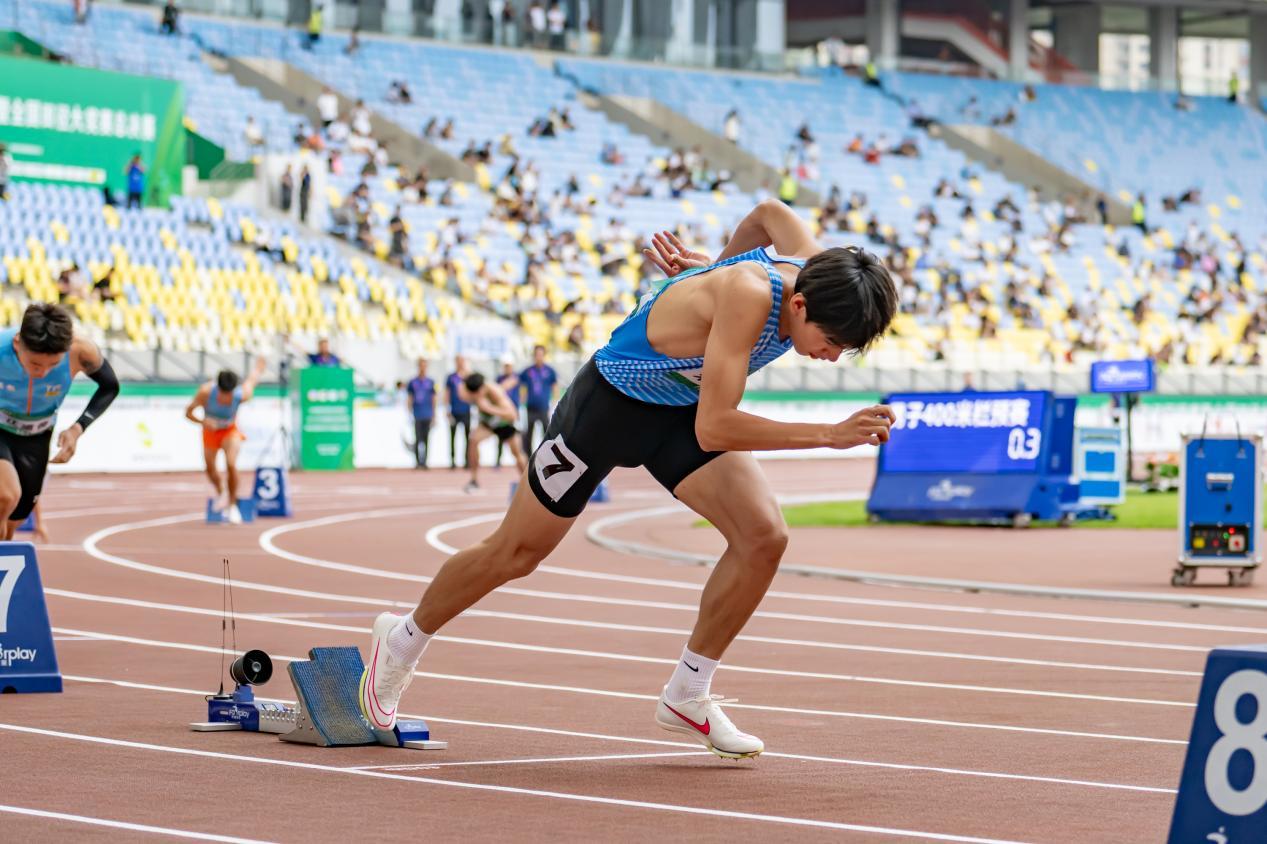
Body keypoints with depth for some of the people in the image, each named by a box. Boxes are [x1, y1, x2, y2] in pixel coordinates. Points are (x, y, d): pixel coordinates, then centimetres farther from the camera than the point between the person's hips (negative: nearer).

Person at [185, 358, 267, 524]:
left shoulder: (242, 395, -33)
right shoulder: (206, 392, -34)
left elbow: (252, 379, -11)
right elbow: (188, 412, -24)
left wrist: (258, 368, 12)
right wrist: (202, 421, -43)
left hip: (230, 431, -2)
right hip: (210, 430, 2)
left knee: (231, 465, -20)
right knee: (210, 469, 10)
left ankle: (232, 505, -1)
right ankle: (220, 493, 44)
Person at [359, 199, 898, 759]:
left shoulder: (813, 269, -18)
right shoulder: (746, 297, -41)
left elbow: (771, 212, 6)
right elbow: (712, 429, -45)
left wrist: (718, 267, 18)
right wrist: (830, 435, -48)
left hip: (683, 408, 6)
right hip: (612, 403, -6)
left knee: (764, 536, -16)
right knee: (514, 555, 10)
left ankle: (688, 695, 1)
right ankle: (403, 641, 37)